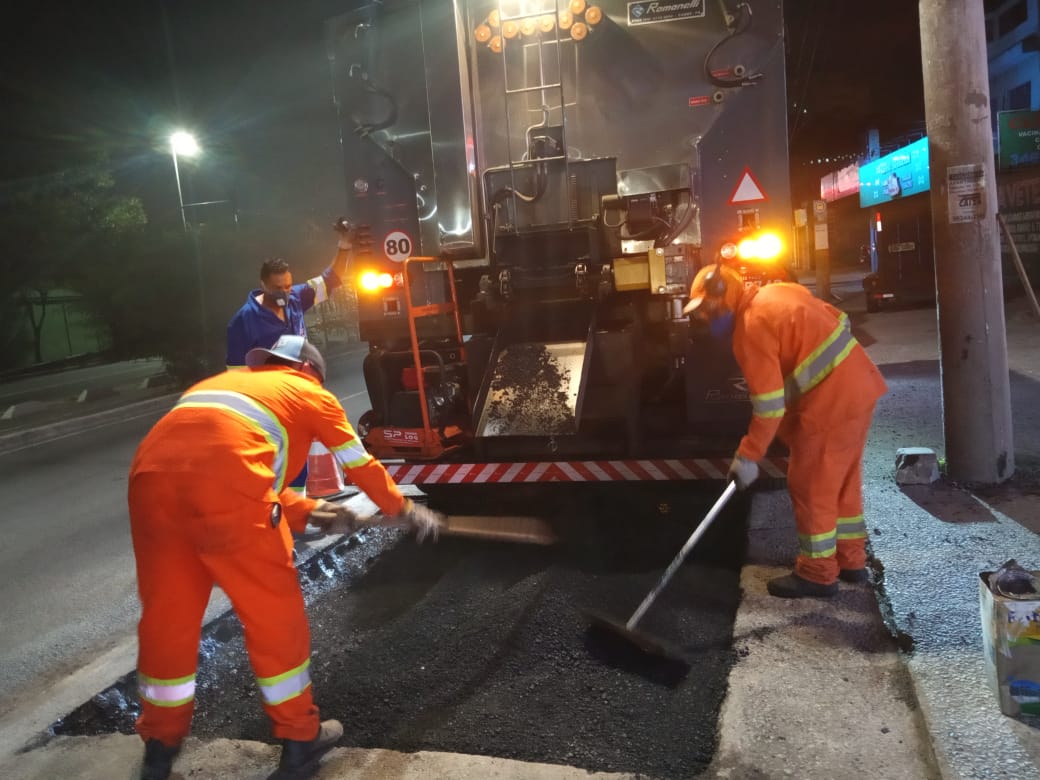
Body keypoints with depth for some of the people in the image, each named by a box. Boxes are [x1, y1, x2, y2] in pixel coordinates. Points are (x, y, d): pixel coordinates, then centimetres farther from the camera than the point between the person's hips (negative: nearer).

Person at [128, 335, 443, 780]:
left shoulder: (224, 383, 38)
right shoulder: (308, 392, 23)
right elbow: (361, 466, 31)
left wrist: (308, 512, 40)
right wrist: (404, 510, 46)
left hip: (151, 478, 6)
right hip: (225, 488, -6)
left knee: (166, 614, 21)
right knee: (273, 614, 12)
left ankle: (161, 743, 38)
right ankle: (299, 740, 26)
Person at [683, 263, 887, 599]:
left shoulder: (752, 327, -16)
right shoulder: (780, 292, 11)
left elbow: (768, 405, -18)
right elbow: (838, 320, 19)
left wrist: (748, 457, -11)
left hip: (831, 402, -10)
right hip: (859, 387, 10)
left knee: (810, 486, 2)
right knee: (843, 481, 19)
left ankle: (817, 573, 14)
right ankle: (850, 560, 31)